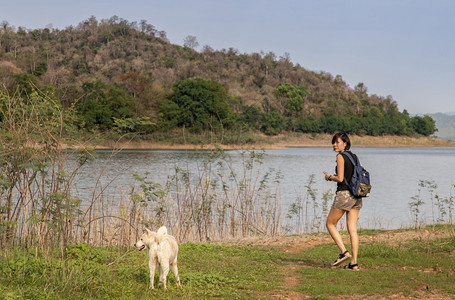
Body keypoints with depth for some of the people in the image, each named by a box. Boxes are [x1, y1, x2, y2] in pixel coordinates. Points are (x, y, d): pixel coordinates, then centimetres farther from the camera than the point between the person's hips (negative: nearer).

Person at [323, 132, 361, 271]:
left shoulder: (341, 156, -8)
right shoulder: (353, 156, 15)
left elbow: (340, 178, -15)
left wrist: (330, 177, 4)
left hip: (344, 194, -7)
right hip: (356, 196, 7)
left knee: (330, 224, 8)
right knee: (352, 230, 4)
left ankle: (344, 252, -4)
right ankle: (354, 263, 1)